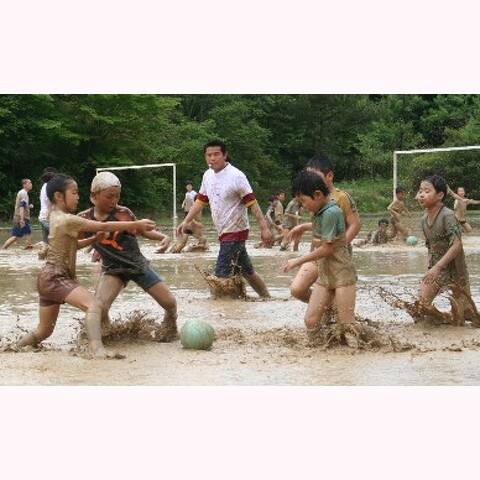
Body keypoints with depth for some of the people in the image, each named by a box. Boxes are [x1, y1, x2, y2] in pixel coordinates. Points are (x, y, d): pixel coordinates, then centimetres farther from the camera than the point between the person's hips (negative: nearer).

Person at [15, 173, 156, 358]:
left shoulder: (56, 215, 11)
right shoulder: (67, 220, -16)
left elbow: (72, 244, 21)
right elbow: (104, 226, -20)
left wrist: (93, 239, 7)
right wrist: (136, 224, -19)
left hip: (48, 278, 10)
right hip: (56, 278, -10)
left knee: (43, 332, 18)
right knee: (93, 305, -28)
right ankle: (97, 349, -43)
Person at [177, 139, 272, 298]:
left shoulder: (236, 176, -15)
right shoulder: (208, 175, 7)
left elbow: (252, 203, -16)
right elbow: (201, 201, 17)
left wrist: (263, 228, -20)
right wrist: (186, 222, 9)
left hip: (236, 230, -8)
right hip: (224, 232, 8)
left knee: (222, 274, -12)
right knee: (247, 272, 15)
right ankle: (267, 297, 26)